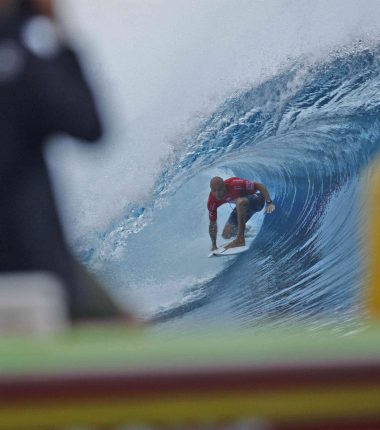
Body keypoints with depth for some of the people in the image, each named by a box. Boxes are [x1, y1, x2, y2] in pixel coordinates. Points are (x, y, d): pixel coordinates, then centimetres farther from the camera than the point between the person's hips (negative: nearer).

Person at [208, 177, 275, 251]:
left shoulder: (235, 184, -35)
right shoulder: (212, 201, -20)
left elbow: (260, 186, -29)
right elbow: (212, 223, -8)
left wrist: (269, 203, -39)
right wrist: (213, 245, -9)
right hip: (242, 206, 6)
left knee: (240, 202, -39)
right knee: (226, 234, 0)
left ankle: (240, 239, -33)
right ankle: (244, 228, 36)